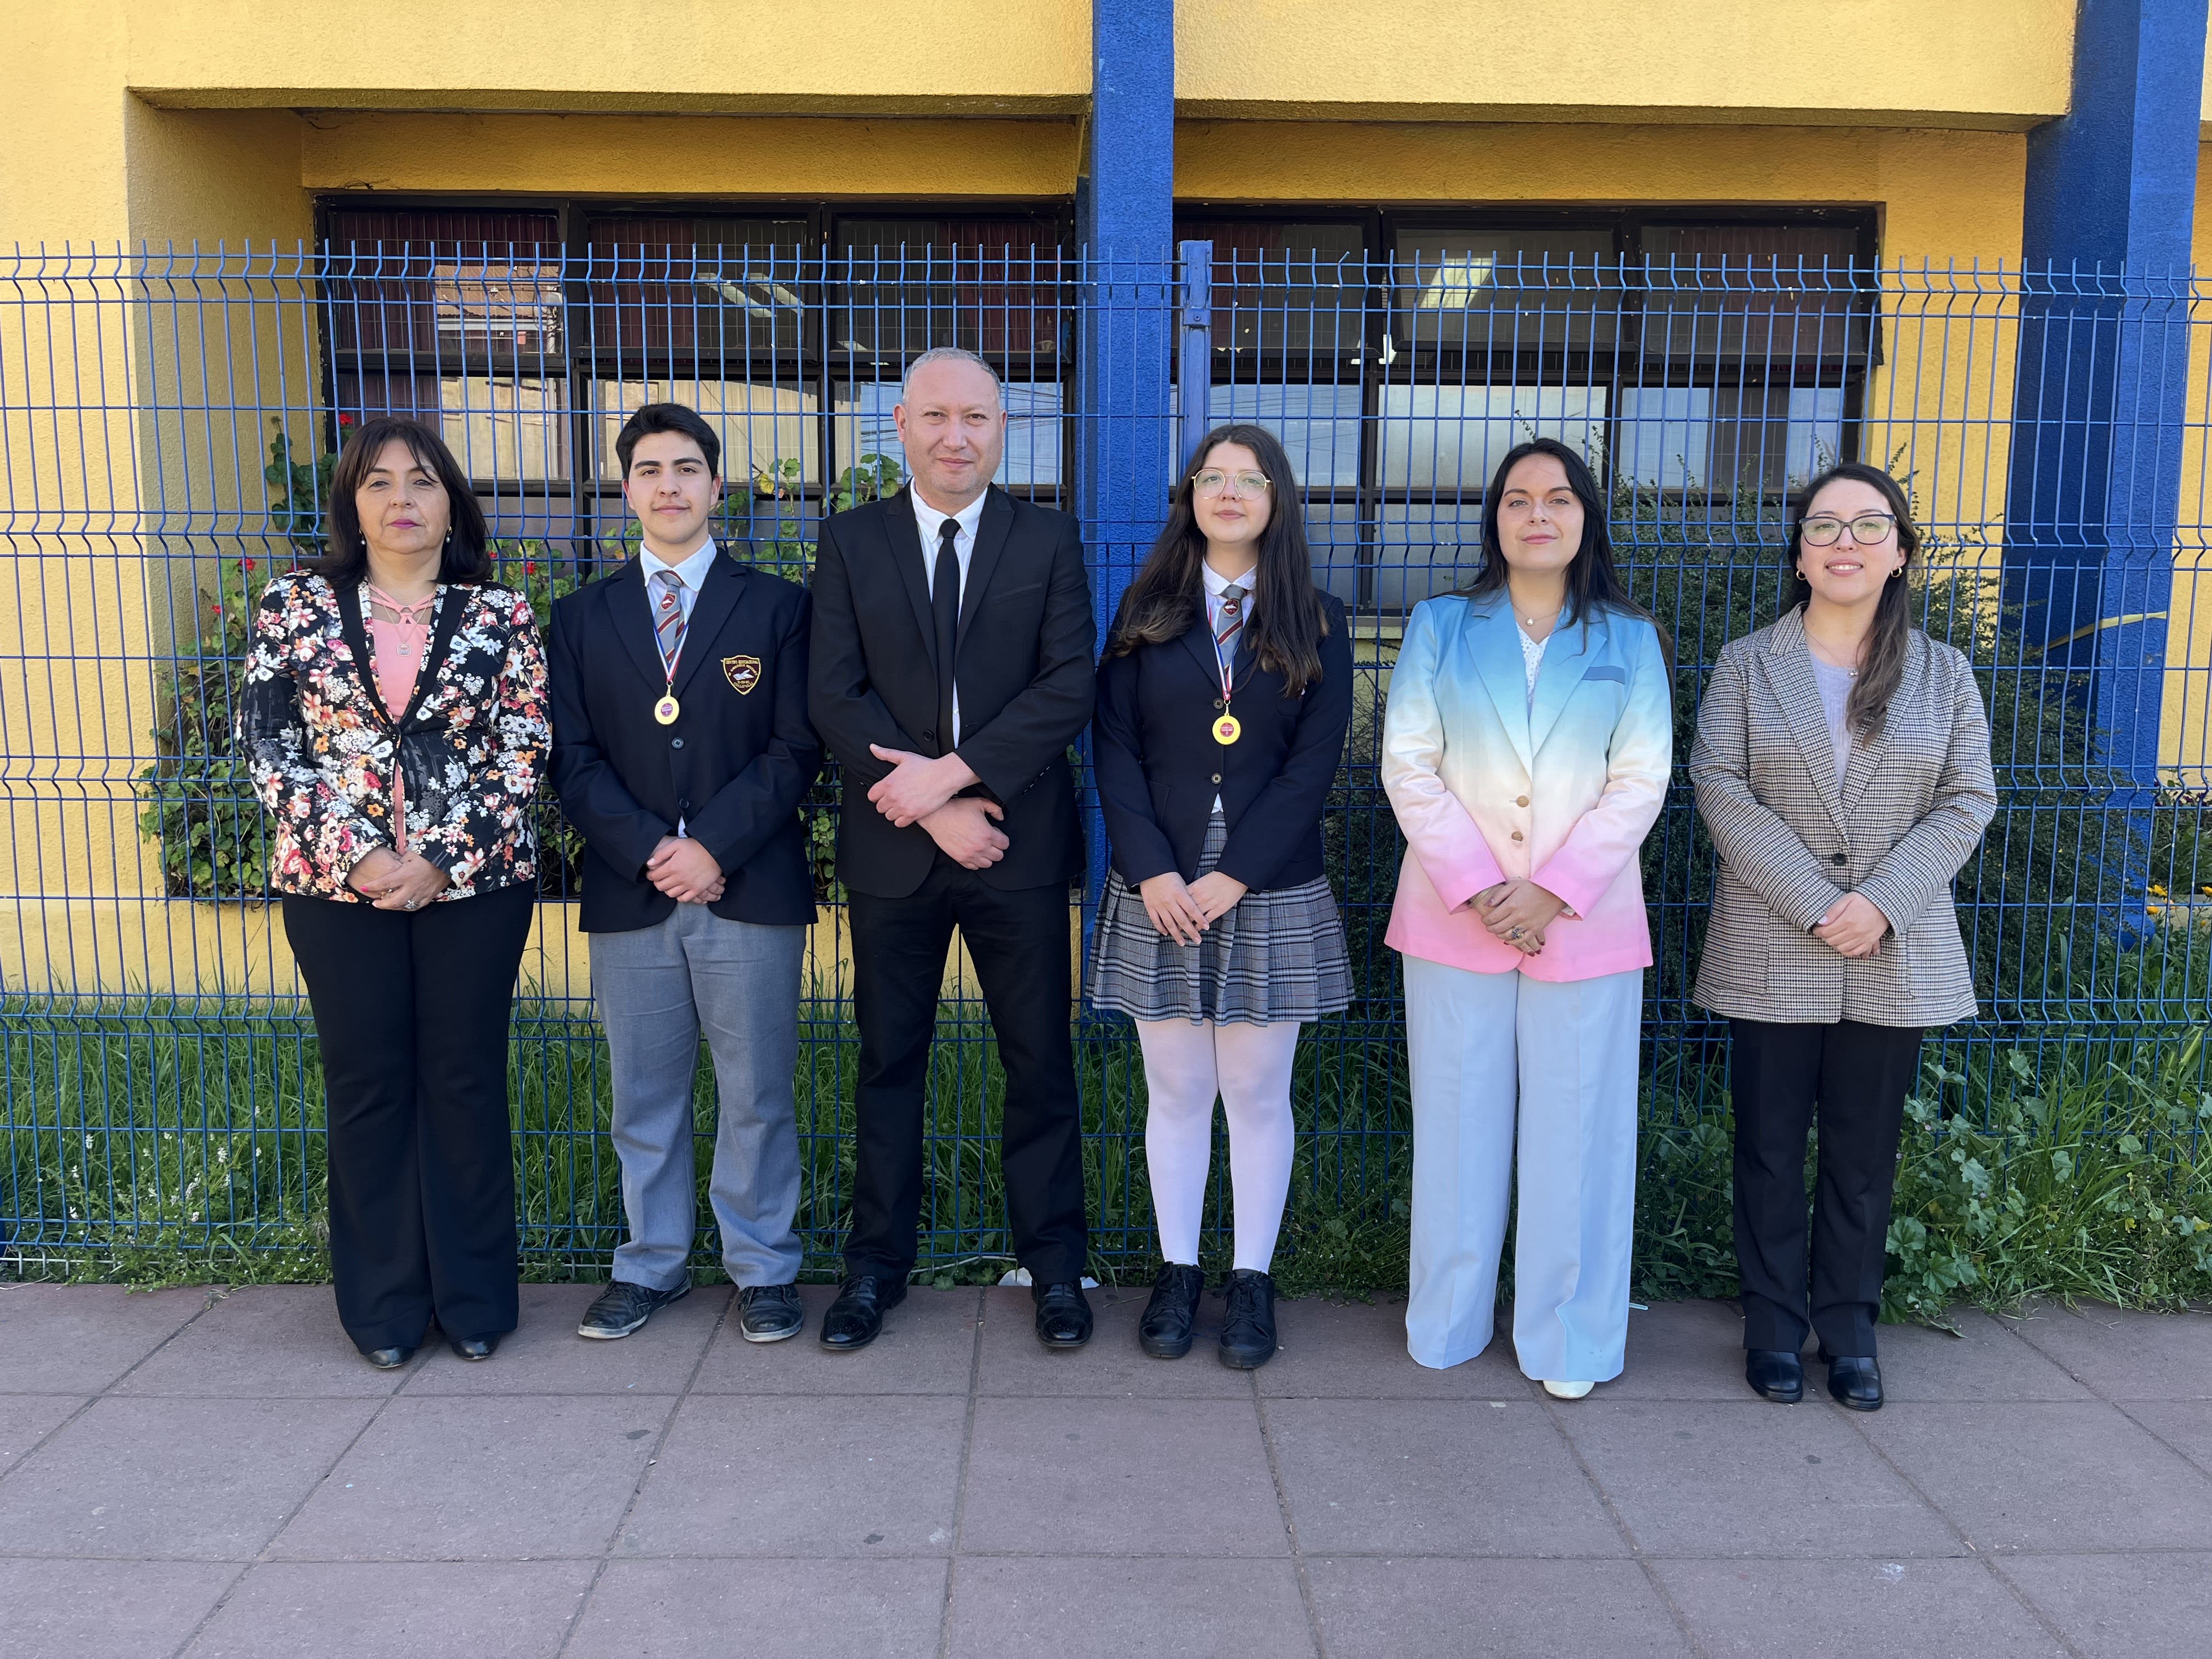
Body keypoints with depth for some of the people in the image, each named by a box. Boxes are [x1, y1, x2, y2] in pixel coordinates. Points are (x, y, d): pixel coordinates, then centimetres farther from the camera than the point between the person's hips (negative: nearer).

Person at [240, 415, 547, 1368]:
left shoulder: (500, 615, 2)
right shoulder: (294, 606, 4)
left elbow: (523, 750, -2)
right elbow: (266, 741, 0)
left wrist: (443, 861, -11)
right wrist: (353, 853, -10)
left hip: (476, 881, 0)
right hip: (336, 881, 1)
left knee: (466, 1080, 6)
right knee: (366, 1084, 8)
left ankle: (473, 1296, 19)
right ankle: (384, 1306, 20)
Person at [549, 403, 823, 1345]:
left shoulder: (775, 606, 5)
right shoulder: (582, 616, 11)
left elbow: (796, 749, -2)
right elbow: (573, 759, 4)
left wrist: (714, 844, -13)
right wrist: (647, 851, -11)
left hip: (751, 887, -2)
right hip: (629, 890, 2)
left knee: (757, 1093, 5)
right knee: (643, 1094, 12)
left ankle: (763, 1268, 20)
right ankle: (651, 1265, 27)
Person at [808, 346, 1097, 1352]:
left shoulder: (1049, 540, 3)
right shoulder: (850, 542, 5)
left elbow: (1069, 688, -7)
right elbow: (835, 696, -4)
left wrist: (953, 771, -17)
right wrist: (937, 809, -14)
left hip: (1020, 849, 0)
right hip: (893, 850, 1)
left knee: (1040, 1061, 7)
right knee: (888, 1062, 11)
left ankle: (1054, 1266, 22)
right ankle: (876, 1266, 26)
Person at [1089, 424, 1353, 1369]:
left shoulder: (1318, 622, 4)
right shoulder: (1146, 612, 7)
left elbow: (1314, 764, -4)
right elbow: (1114, 748, 1)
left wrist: (1231, 877, -13)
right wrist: (1154, 872, -11)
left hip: (1272, 895, -1)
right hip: (1160, 892, 1)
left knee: (1258, 1094, 7)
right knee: (1175, 1091, 8)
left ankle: (1253, 1281, 20)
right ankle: (1178, 1272, 22)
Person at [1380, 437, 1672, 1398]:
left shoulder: (1629, 641, 7)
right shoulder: (1440, 627, 6)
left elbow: (1641, 781, 1)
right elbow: (1408, 766, -1)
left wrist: (1554, 891, -11)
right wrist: (1477, 890, -11)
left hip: (1584, 924, 0)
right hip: (1454, 921, 0)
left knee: (1576, 1131, 2)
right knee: (1458, 1125, 5)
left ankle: (1567, 1337, 15)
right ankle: (1447, 1323, 20)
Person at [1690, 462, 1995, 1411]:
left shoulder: (1944, 674, 8)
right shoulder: (1748, 664, 3)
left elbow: (1966, 801, 1)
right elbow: (1722, 789, -7)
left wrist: (1883, 903, -14)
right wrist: (1815, 903, -16)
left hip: (1897, 958, 1)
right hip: (1771, 954, -1)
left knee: (1865, 1155, 8)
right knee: (1771, 1148, 6)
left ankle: (1849, 1331, 22)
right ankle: (1775, 1326, 19)